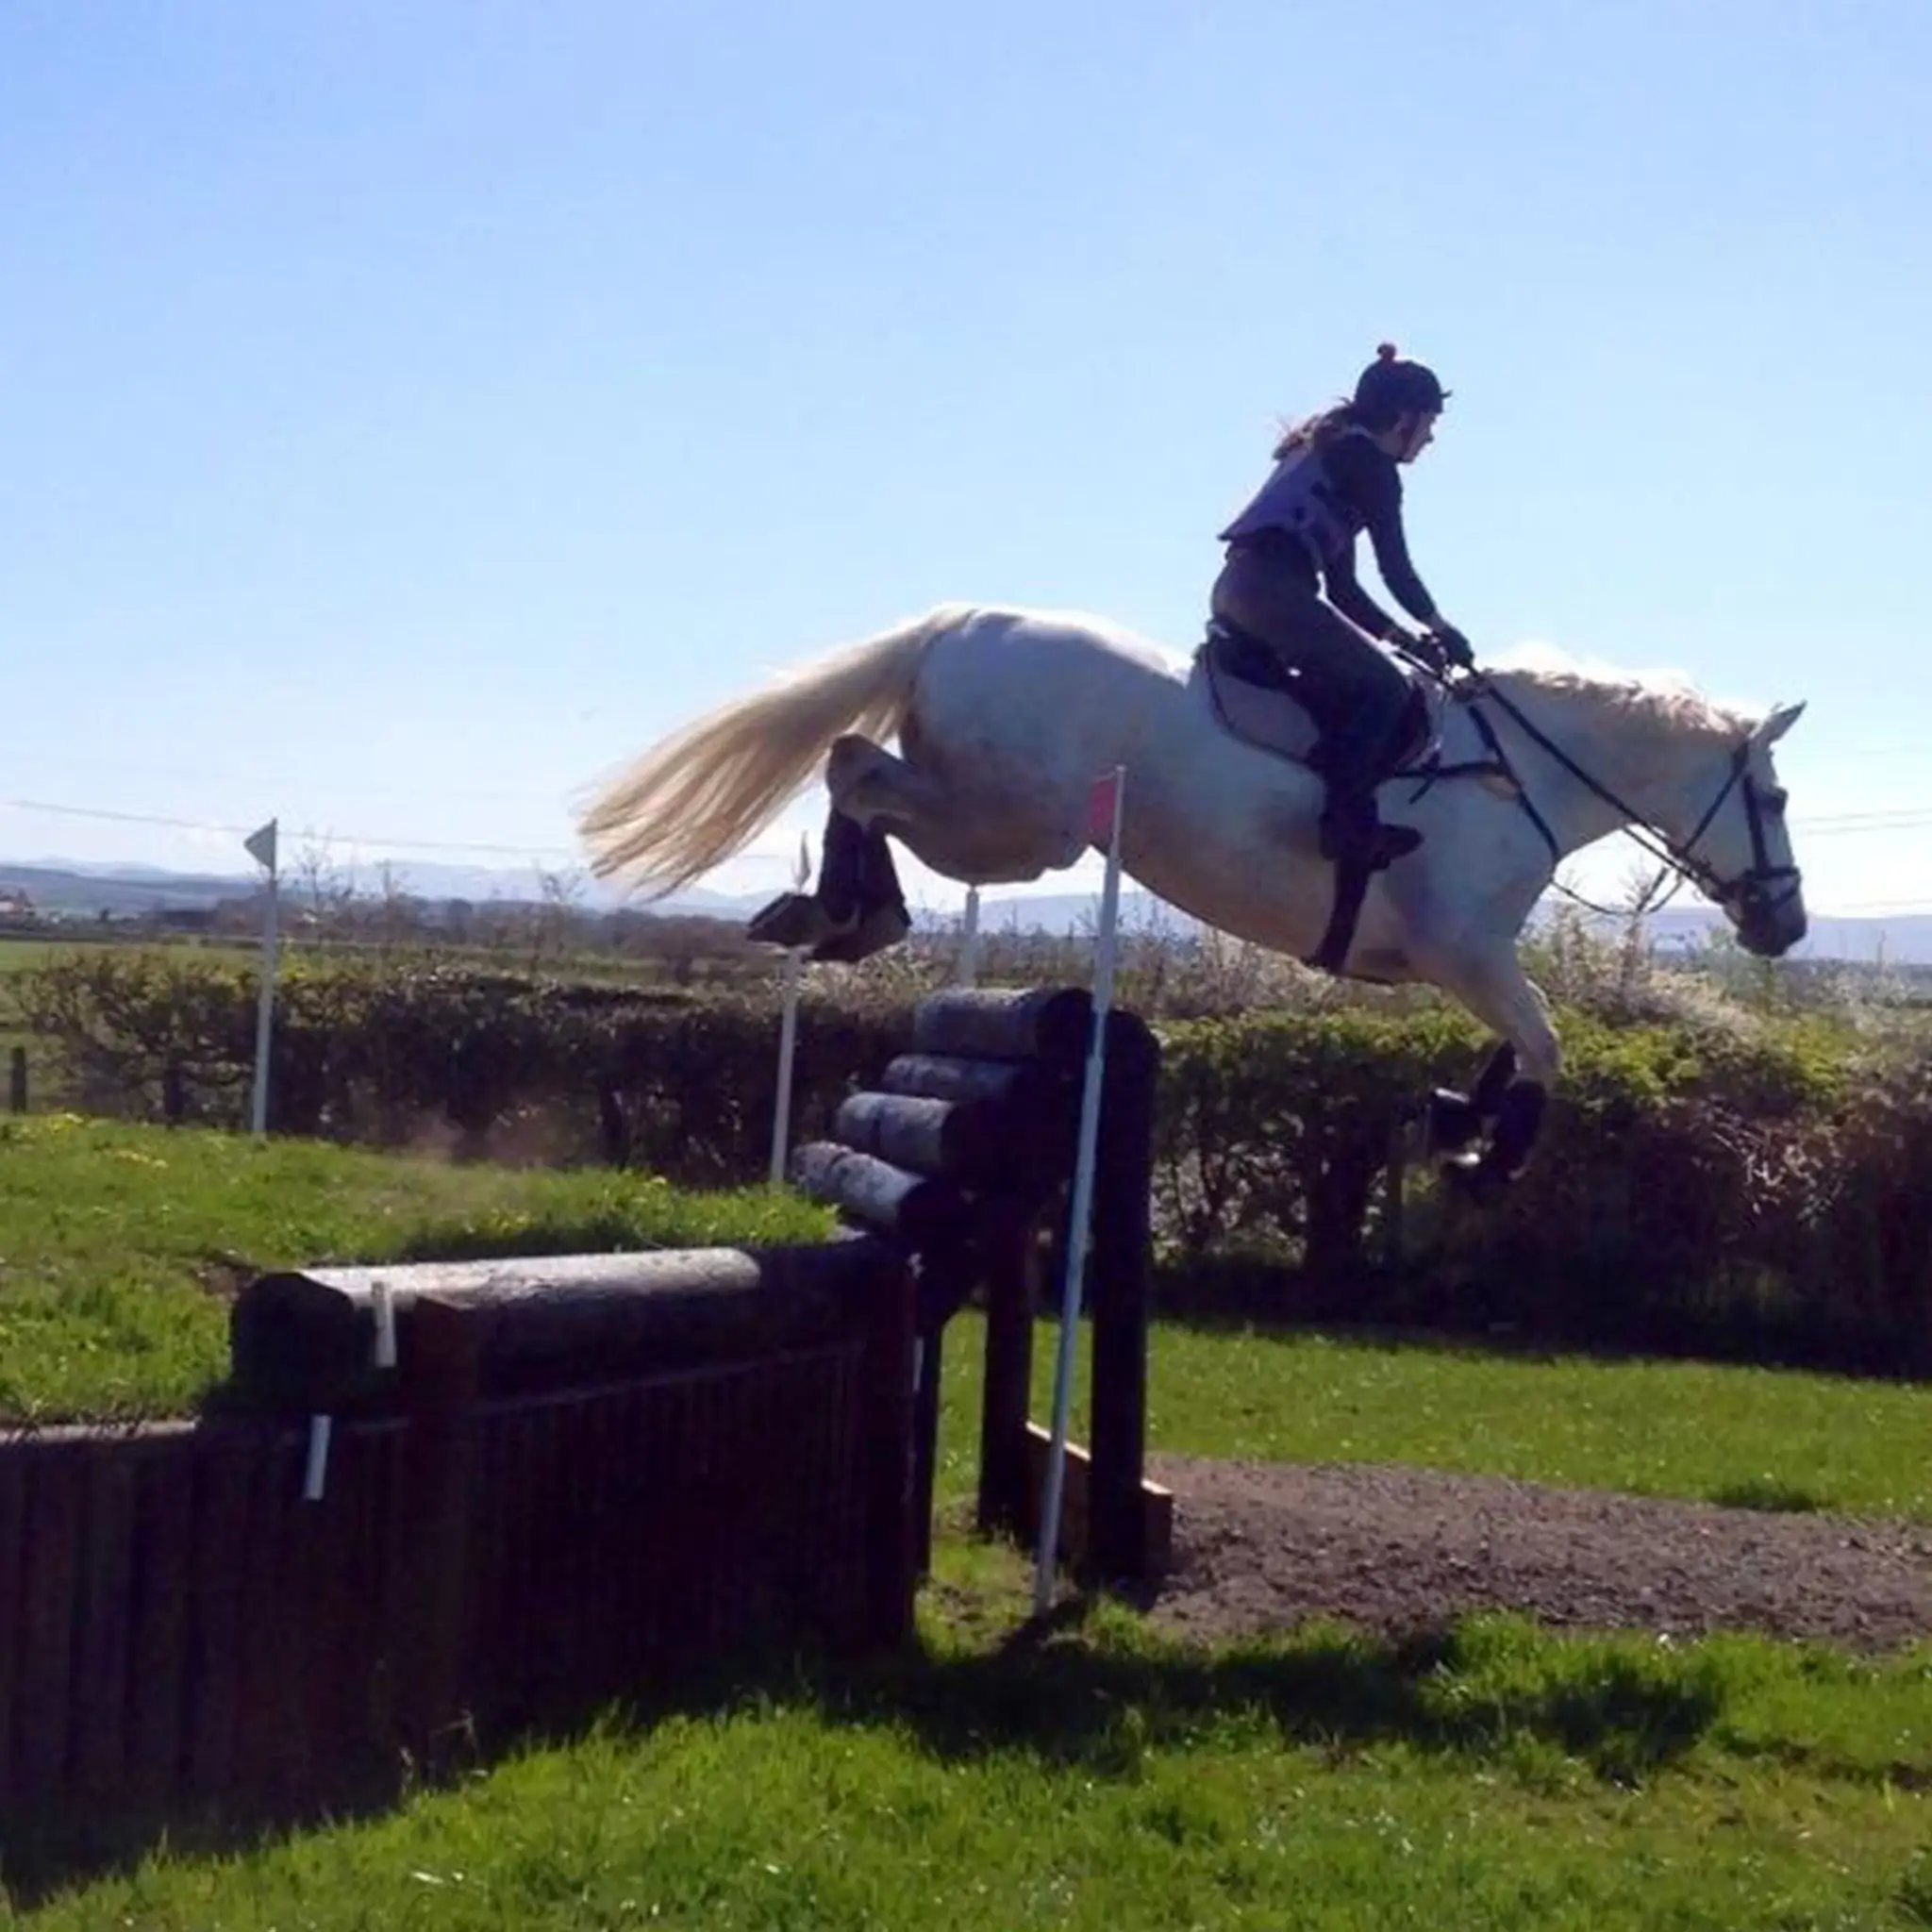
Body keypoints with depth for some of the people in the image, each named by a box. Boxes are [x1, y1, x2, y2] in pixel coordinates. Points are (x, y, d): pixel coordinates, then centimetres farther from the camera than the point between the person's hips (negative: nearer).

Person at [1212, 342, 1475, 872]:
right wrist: (1437, 626, 14)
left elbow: (1341, 585, 27)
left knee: (1349, 680, 17)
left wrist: (1404, 637, 21)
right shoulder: (1371, 463, 1)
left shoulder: (1331, 451, 30)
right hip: (1274, 585, -10)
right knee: (1382, 684, -11)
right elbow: (1394, 565, -2)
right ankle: (1347, 819, -20)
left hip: (1238, 588, 10)